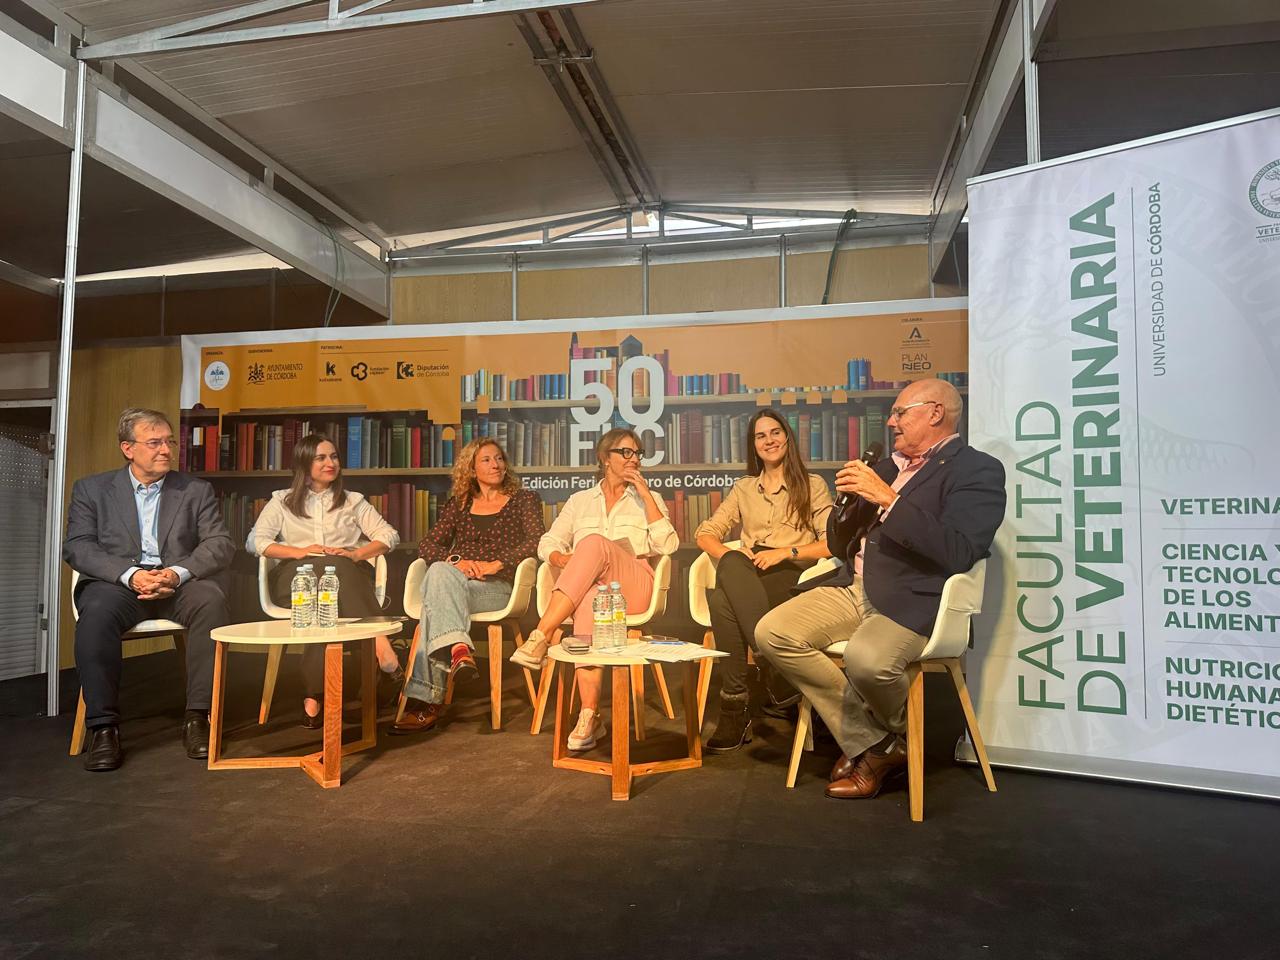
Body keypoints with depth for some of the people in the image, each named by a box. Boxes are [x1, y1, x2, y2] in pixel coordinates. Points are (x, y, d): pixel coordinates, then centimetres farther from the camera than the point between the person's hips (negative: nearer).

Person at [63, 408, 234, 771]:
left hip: (181, 583, 0)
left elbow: (220, 544, 2)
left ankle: (198, 717, -26)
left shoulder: (198, 491, 13)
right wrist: (131, 575, -18)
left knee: (210, 600, -33)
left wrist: (178, 573, -18)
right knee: (97, 611, -34)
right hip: (118, 582, 0)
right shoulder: (91, 489, 13)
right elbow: (77, 548, 1)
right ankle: (103, 727, -24)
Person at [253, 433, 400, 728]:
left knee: (336, 569, -38)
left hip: (348, 575, 1)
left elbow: (389, 536, 13)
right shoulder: (282, 500, 22)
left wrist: (355, 554, -6)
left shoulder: (353, 501, 23)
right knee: (329, 569, -37)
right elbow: (258, 541, 7)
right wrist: (300, 552, -9)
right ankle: (382, 649, -50)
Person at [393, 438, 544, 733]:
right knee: (440, 571, -34)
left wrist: (495, 564, -14)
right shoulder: (458, 504, 24)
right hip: (455, 583, 3)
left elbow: (536, 541, -3)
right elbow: (427, 544, 13)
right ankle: (457, 647, -50)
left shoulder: (524, 499, 15)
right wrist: (454, 561, -8)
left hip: (499, 588, -3)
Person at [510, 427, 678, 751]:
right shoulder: (580, 501, 24)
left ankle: (539, 638, -40)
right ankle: (590, 716, -42)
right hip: (583, 588, 1)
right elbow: (548, 543, 17)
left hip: (634, 586, -1)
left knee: (594, 543, -33)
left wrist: (646, 494, 0)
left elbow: (667, 545, 3)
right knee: (590, 601, -39)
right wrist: (565, 560, -7)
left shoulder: (647, 500, 20)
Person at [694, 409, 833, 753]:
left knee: (722, 600, -37)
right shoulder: (744, 489, 24)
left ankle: (736, 706, -32)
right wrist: (729, 555, -5)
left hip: (792, 577, -3)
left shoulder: (812, 485, 13)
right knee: (727, 575, -38)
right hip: (743, 578, 3)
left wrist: (785, 551, -13)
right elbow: (705, 533, 17)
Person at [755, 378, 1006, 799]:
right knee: (772, 633, -11)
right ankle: (871, 743, -1)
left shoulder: (977, 470, -1)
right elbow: (839, 547, 21)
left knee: (866, 658, -35)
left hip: (911, 600, -7)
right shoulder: (888, 467, 20)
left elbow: (957, 554, -18)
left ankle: (889, 739, 2)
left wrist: (889, 499, -19)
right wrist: (849, 498, 2)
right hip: (854, 589, 8)